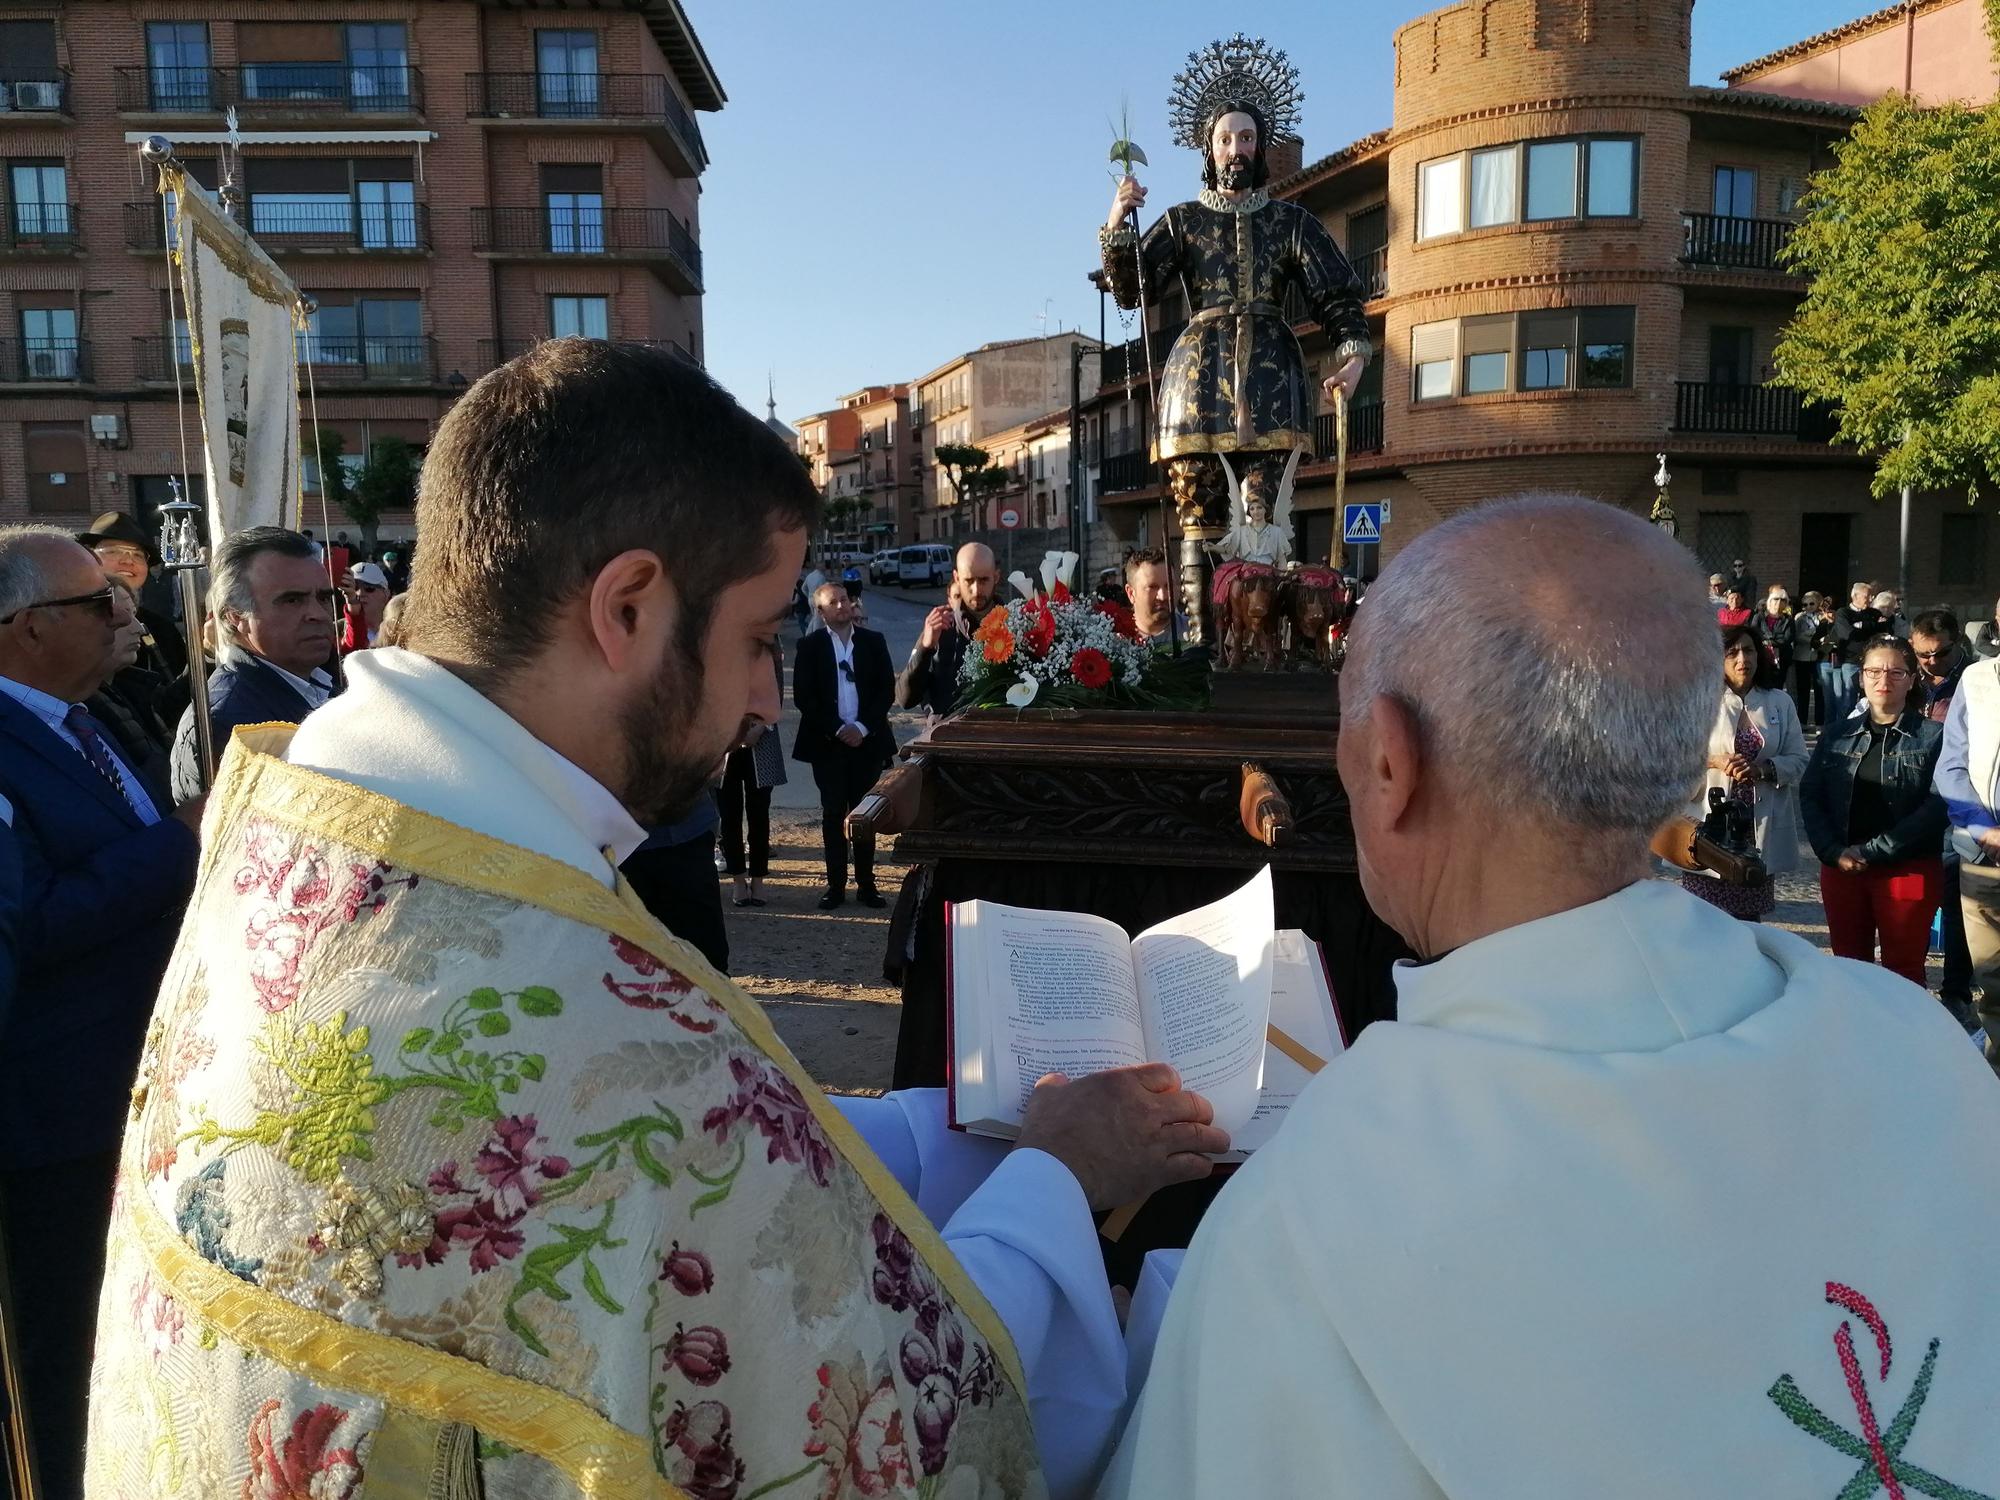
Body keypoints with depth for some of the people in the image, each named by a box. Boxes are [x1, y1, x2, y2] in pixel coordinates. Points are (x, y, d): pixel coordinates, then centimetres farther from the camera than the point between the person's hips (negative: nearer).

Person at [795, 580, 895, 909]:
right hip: (827, 743, -1)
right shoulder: (810, 646, 2)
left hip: (867, 741, 1)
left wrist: (863, 727, -9)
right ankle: (836, 885, 8)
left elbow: (887, 689, 3)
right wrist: (838, 729, -11)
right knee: (833, 814, 2)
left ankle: (866, 884, 11)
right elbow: (803, 697, -3)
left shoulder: (874, 642, 7)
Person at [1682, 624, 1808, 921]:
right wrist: (1713, 761, -19)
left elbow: (1799, 761, 4)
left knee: (1749, 914, 12)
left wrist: (1762, 768, -14)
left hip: (1760, 825, 3)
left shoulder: (1780, 702, 6)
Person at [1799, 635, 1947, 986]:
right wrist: (1834, 852, -12)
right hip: (1841, 868, 3)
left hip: (1909, 871, -3)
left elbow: (1938, 806, -12)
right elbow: (1810, 795, 3)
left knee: (1903, 971, 7)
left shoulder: (1934, 735, -3)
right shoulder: (1838, 734, 8)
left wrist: (1871, 852, -16)